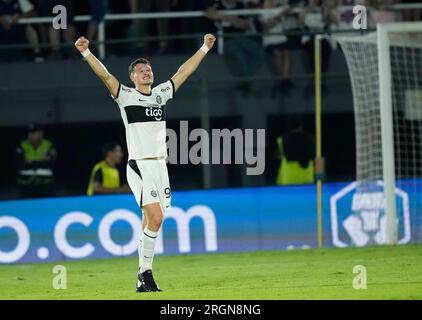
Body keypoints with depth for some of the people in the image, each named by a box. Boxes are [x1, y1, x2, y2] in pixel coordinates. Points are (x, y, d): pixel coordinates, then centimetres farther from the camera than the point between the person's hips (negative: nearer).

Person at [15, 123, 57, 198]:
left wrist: (32, 163, -11)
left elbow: (50, 164, -11)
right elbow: (19, 164, -10)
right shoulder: (23, 147, 2)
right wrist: (41, 163, -12)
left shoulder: (49, 146, 0)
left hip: (45, 186, -1)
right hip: (27, 186, 1)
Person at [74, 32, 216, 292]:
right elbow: (105, 75, -14)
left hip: (161, 166, 6)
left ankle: (143, 277, 10)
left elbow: (183, 72, 22)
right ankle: (146, 271, -10)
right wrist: (86, 53, -27)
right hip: (139, 166, -6)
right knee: (155, 218, -18)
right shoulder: (126, 96, -1)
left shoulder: (161, 94, 14)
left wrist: (204, 48, 27)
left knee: (151, 221, 6)